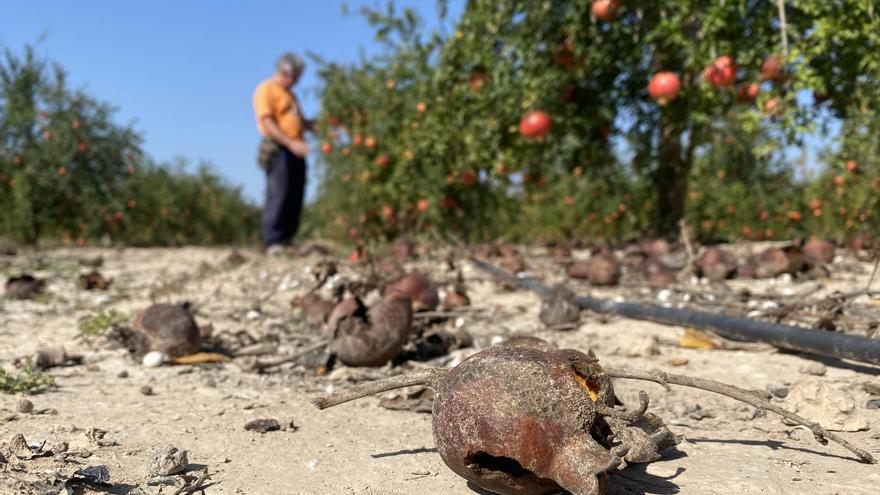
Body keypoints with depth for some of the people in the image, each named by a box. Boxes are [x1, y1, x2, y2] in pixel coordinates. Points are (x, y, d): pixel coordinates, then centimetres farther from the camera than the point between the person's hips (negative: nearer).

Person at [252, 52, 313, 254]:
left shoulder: (289, 94, 27)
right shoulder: (265, 89, 0)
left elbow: (301, 121, 27)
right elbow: (267, 122, -11)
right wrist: (291, 143, -20)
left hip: (295, 150, 8)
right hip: (278, 149, -8)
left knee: (295, 197, 3)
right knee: (278, 194, -13)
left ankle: (288, 240, 7)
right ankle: (273, 242, -12)